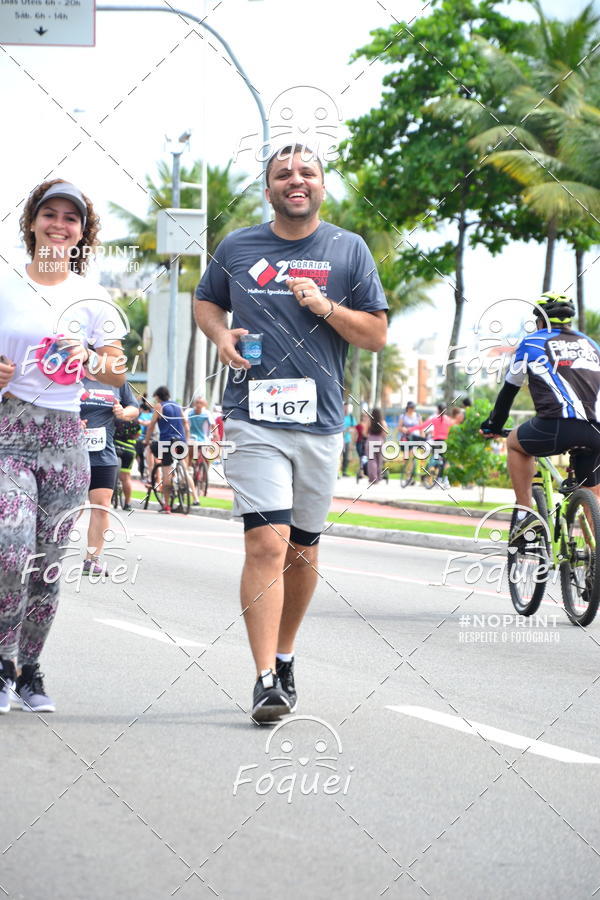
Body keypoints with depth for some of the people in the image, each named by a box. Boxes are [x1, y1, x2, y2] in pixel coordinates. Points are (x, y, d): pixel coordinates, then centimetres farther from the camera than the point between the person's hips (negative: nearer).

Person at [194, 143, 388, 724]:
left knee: (302, 550, 12)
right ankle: (266, 679, -17)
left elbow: (377, 334, 5)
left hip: (320, 422, 2)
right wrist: (221, 335, 1)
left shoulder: (348, 250, 6)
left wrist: (325, 307, -12)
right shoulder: (237, 248, 7)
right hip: (255, 420, -2)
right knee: (266, 544, -15)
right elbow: (206, 301, 23)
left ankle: (284, 659, 32)